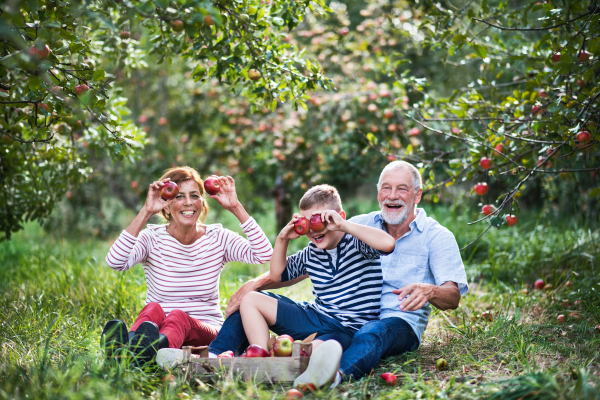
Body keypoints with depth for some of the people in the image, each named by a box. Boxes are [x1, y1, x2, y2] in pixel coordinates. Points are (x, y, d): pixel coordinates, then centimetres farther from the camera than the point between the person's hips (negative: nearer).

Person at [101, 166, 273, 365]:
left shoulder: (218, 239, 4)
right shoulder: (153, 239, 0)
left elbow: (264, 254, -12)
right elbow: (115, 262, -20)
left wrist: (236, 207, -12)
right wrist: (146, 212, -22)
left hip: (206, 332, 0)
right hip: (158, 327, 0)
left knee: (178, 317, -35)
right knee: (153, 309, -34)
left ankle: (148, 350, -70)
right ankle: (123, 347, -68)